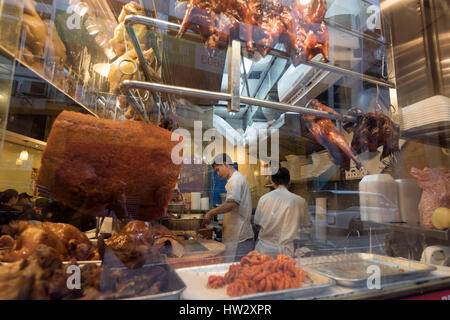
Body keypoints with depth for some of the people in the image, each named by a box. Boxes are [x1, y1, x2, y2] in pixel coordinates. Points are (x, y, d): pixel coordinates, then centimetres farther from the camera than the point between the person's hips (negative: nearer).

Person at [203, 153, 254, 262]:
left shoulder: (236, 179, -14)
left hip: (239, 235, -10)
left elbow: (232, 204, -26)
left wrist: (210, 213, -17)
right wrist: (225, 223, 20)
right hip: (238, 232, 10)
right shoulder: (236, 178, 18)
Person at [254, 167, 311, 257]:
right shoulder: (299, 201, -8)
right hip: (284, 251, -1)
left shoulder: (264, 198, -7)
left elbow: (257, 223, 3)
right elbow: (306, 224, 8)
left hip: (263, 249, 1)